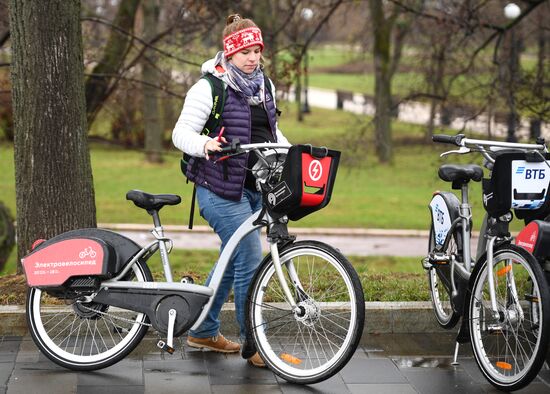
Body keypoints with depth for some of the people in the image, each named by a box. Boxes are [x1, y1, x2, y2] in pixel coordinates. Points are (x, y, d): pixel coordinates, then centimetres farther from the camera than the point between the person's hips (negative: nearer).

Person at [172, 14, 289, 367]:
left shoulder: (264, 85, 12)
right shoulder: (210, 87, -10)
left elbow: (272, 131, 24)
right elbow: (182, 133, -13)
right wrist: (204, 145, -34)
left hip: (256, 189, 8)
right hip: (222, 190, -8)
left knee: (232, 260, 15)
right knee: (249, 262, -10)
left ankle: (204, 331, 30)